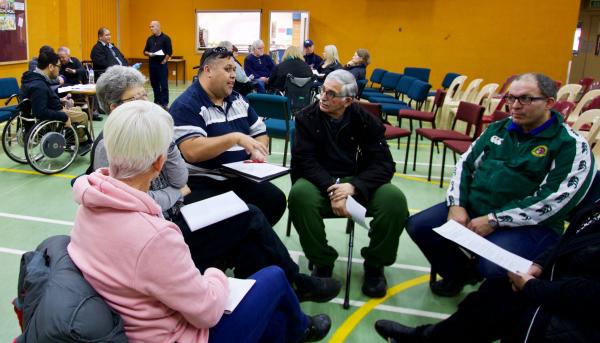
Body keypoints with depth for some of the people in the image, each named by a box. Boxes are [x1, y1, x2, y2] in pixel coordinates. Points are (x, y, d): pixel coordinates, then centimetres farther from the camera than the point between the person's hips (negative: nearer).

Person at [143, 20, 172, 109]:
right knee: (154, 83, 10)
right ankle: (157, 101, 19)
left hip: (162, 64, -6)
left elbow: (169, 52, -8)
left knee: (163, 84, -5)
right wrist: (149, 54, -6)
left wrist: (164, 61, -12)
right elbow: (145, 51, 15)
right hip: (152, 64, 6)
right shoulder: (150, 39, 12)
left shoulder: (165, 38, -4)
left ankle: (164, 103, -2)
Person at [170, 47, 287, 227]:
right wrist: (236, 138, -26)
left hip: (239, 178, 7)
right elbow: (192, 152, -24)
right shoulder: (186, 105, -10)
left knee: (276, 199, -14)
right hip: (202, 182, -7)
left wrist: (258, 153, -3)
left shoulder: (238, 99, 14)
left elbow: (260, 133, 19)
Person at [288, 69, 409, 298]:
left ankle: (375, 265, -2)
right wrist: (331, 189, -27)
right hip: (321, 182, -1)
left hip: (359, 183, 1)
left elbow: (384, 164, -7)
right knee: (299, 194, -34)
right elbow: (304, 160, -10)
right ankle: (322, 262, -11)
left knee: (394, 199, -27)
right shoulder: (307, 118, -2)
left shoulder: (365, 121, -1)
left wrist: (353, 187, -26)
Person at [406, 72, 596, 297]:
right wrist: (457, 205, -6)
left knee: (493, 268, -33)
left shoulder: (571, 145, -9)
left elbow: (554, 200, -18)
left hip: (529, 225, -6)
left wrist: (494, 220, -21)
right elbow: (466, 164, 12)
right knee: (418, 226, -7)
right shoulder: (498, 129, 11)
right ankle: (460, 273, 18)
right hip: (473, 209, 6)